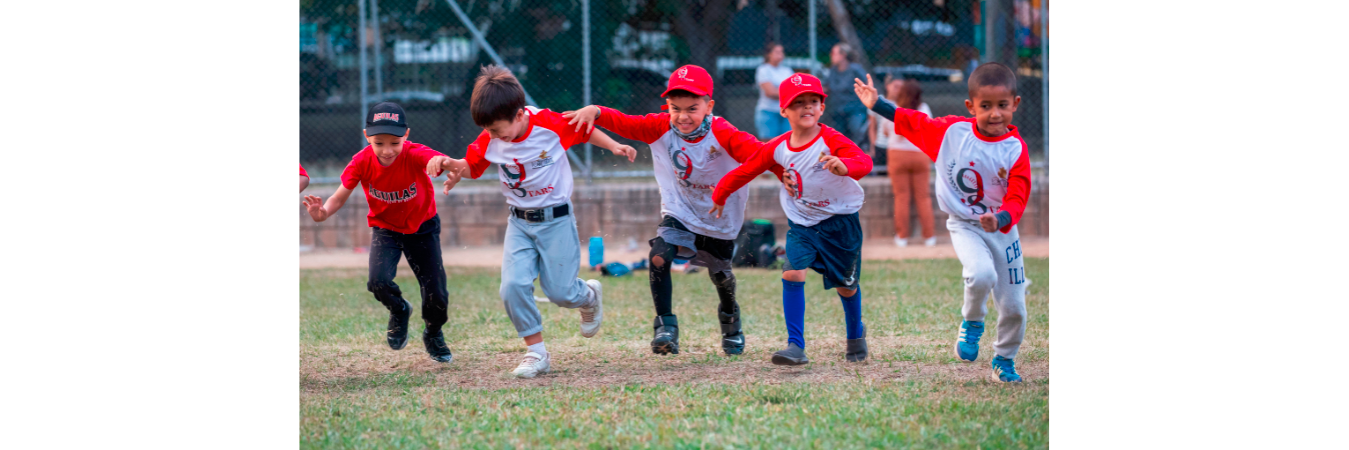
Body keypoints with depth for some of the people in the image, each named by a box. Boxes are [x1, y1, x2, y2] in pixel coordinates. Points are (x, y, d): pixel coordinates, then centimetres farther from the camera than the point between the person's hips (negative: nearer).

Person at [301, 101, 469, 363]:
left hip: (422, 227, -1)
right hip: (384, 229, 1)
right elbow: (341, 196, -18)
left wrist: (452, 165, -77)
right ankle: (399, 311, 13)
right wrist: (324, 212, -42)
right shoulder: (362, 162, -23)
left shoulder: (416, 155, -31)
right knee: (379, 281, -25)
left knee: (436, 295, -3)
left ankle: (433, 335, 34)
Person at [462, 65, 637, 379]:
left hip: (556, 220, -3)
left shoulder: (551, 125, -16)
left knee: (560, 292, -2)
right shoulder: (490, 141, -7)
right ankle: (536, 352, 0)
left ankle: (590, 295, 36)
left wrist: (614, 146, -8)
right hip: (519, 223, 3)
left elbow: (584, 131, 0)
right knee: (513, 287, -14)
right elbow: (470, 165, 6)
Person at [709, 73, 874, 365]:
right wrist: (720, 196, 15)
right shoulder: (777, 148, -9)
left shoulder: (832, 141, -22)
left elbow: (864, 162, -40)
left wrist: (843, 165, -62)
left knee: (846, 286, 12)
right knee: (792, 274, -19)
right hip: (801, 224, 2)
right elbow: (746, 171, 6)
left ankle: (855, 333, 43)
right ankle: (796, 346, -18)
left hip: (839, 222, -2)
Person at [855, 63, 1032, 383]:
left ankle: (1004, 361, 32)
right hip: (964, 227, -1)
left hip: (1002, 229, 1)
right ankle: (972, 323, -1)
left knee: (1013, 307, 4)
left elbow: (1017, 198, -20)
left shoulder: (1015, 150, -14)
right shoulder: (952, 131, -9)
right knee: (981, 273, -32)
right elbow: (913, 123, 6)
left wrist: (1000, 220, -39)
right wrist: (876, 105, 8)